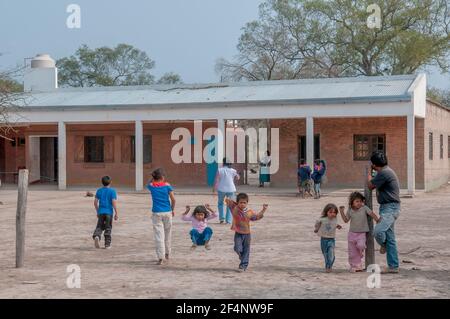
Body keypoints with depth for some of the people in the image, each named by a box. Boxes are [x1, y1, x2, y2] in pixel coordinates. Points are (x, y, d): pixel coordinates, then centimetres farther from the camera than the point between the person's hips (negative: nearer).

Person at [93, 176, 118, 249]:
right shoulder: (112, 191, -5)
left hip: (101, 212, 2)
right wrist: (116, 213, -7)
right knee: (108, 228, 7)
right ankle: (107, 244, 9)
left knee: (99, 227, 9)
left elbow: (95, 202, 7)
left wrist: (97, 211, 19)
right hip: (109, 212, -2)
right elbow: (114, 202, -12)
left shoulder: (99, 191, 6)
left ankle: (96, 236, -21)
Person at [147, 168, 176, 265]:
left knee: (159, 235, -2)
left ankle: (160, 257, -9)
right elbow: (173, 199, -4)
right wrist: (172, 209, 9)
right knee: (167, 233, 19)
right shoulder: (167, 185, -3)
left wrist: (153, 177, 16)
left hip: (156, 213, -1)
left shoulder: (151, 186, -1)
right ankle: (167, 253, 33)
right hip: (167, 212, 1)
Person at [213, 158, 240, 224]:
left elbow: (216, 180, -8)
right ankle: (228, 220, 3)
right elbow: (237, 178, 11)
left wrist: (214, 188, -1)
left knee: (220, 203, 19)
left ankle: (222, 218, 10)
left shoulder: (220, 170, -6)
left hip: (221, 189, -1)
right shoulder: (233, 171, -1)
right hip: (231, 189, 1)